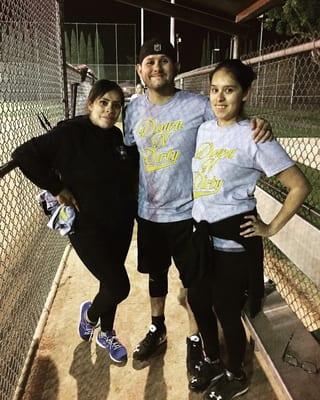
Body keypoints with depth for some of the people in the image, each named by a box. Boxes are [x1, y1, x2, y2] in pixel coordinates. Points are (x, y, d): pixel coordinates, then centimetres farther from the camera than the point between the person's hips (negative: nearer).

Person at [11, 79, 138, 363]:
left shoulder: (118, 138, 2)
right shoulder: (70, 133, -15)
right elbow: (24, 155, -18)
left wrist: (129, 208, 1)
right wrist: (57, 189, -16)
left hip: (120, 223, 6)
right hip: (86, 225, -5)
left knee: (111, 282, 17)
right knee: (119, 286, -6)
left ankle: (106, 334, 43)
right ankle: (89, 314, 29)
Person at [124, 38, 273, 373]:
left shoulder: (198, 106, -13)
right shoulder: (133, 110, -1)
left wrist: (258, 126, -28)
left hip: (187, 213, -4)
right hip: (148, 213, 4)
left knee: (194, 281, 12)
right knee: (156, 274, 22)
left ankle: (195, 339, 38)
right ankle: (157, 329, 47)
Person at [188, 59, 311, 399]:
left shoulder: (254, 137, -15)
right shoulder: (204, 128, 4)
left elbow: (300, 187, -12)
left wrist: (271, 228, -9)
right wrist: (199, 227, 11)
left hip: (233, 240, -6)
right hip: (202, 235, 7)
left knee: (227, 311, 10)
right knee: (197, 301, 19)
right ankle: (212, 362, 48)